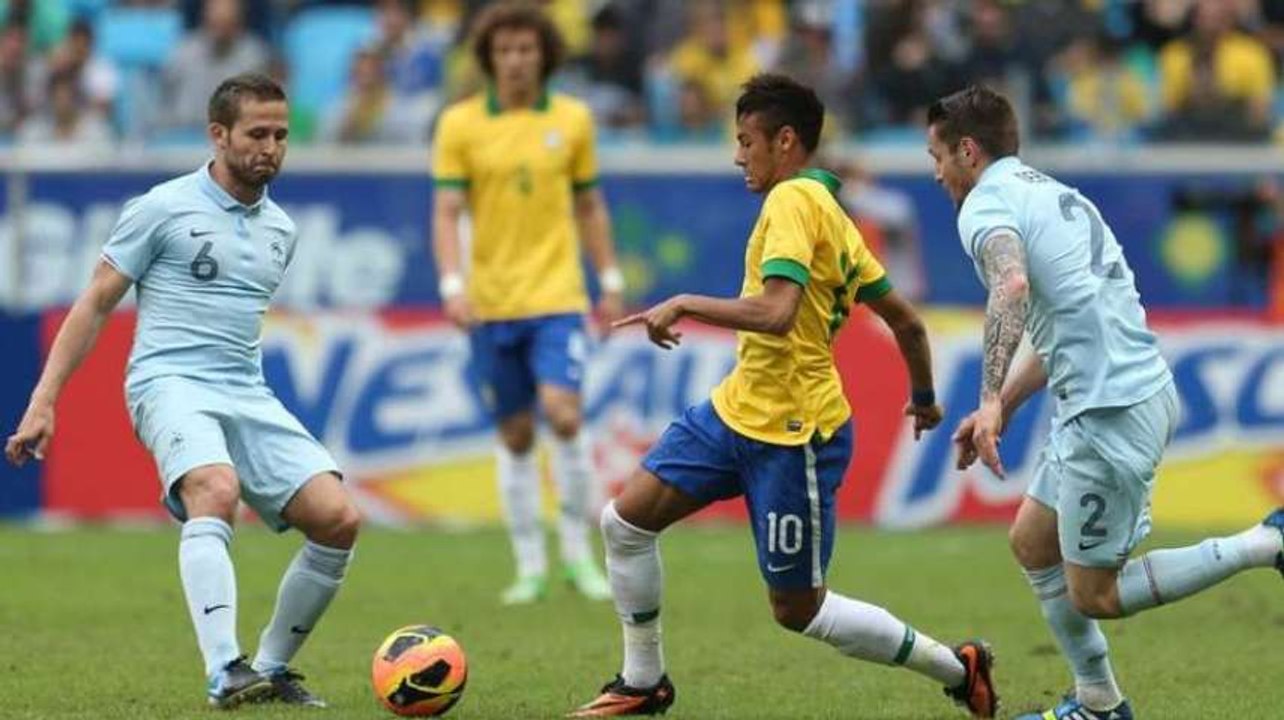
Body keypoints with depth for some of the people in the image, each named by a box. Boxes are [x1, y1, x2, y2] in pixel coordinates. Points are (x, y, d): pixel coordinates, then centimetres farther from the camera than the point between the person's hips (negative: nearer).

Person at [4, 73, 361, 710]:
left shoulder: (280, 229, 17)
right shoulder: (163, 209, -1)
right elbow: (95, 304, 1)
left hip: (249, 395, 6)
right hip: (171, 385, -6)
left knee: (337, 519, -10)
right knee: (216, 491, -35)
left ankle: (272, 668, 8)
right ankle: (224, 673, -45)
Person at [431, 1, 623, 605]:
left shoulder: (572, 119, 4)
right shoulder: (460, 124, -1)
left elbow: (589, 205, 13)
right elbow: (446, 212, -4)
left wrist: (611, 283, 10)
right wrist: (452, 285, -16)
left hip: (557, 297, 0)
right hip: (491, 304, 0)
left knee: (563, 414, -16)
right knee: (515, 435, 5)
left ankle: (577, 551, -1)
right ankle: (530, 566, 13)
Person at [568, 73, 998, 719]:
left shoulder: (795, 200, -16)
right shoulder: (830, 213, 12)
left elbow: (776, 312, -30)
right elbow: (906, 321, 18)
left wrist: (684, 305, -19)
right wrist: (924, 397, 33)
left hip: (793, 435, -10)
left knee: (797, 609, 0)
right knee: (626, 519, 4)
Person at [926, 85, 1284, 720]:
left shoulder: (986, 204, -8)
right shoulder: (1055, 195, 21)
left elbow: (1012, 284, -30)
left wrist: (990, 400, -34)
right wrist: (1002, 408, 24)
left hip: (1109, 413, -10)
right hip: (1141, 388, 10)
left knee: (1093, 595, -1)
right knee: (1032, 543, 20)